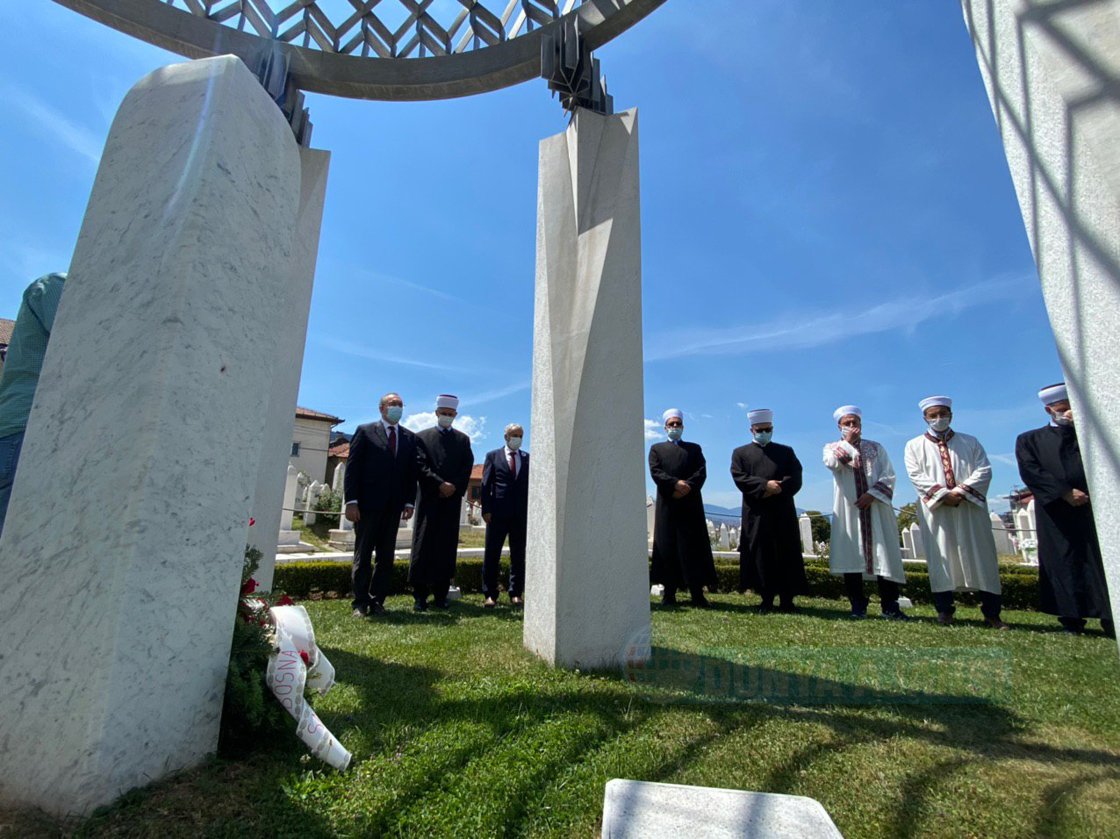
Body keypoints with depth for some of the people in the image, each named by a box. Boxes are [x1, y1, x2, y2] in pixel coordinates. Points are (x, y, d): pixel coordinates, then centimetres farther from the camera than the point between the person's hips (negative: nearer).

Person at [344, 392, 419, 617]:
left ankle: (377, 601, 16)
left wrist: (409, 502, 1)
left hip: (393, 507, 3)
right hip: (367, 504, -3)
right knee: (363, 555, 5)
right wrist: (351, 501, -10)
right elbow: (352, 467, -3)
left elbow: (412, 473, 9)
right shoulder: (365, 431, 2)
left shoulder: (410, 438, 11)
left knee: (386, 556, 7)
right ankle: (360, 603, 13)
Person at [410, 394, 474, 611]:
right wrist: (440, 484, -13)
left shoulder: (463, 439, 15)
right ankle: (420, 595, 4)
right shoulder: (423, 437, 8)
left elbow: (467, 467, 6)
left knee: (447, 547, 3)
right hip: (429, 499, -2)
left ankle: (441, 595, 9)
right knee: (424, 546, -2)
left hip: (453, 500, 2)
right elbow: (422, 466, -3)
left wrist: (454, 487, -8)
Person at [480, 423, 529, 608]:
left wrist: (531, 511, 2)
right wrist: (486, 510, -7)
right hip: (498, 513, -2)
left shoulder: (527, 458, 12)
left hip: (521, 514, 2)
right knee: (492, 554, 2)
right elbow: (486, 485, 1)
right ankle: (490, 594, 11)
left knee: (519, 555, 7)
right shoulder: (493, 456, 7)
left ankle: (515, 593, 17)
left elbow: (531, 485, 9)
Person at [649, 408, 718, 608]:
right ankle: (669, 592, 2)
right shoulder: (656, 448, 16)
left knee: (694, 546, -2)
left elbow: (702, 472, 4)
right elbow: (655, 472, 0)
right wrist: (676, 483, -14)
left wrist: (687, 488, -12)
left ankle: (697, 592, 0)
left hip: (691, 504, 1)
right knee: (667, 546, -2)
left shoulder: (695, 448, 19)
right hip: (667, 504, -1)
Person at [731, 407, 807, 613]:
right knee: (761, 556, -1)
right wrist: (765, 485, -15)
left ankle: (786, 600, 8)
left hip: (783, 513, 1)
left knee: (786, 556, 1)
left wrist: (777, 489, -13)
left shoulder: (786, 451, 16)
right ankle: (767, 599, 7)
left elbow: (795, 478, 4)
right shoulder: (740, 453, 12)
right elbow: (739, 478, -3)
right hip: (756, 514, -1)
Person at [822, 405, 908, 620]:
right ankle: (858, 606, 7)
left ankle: (889, 606, 6)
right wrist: (847, 442, -6)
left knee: (885, 555, -2)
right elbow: (832, 464, -14)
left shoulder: (876, 447, 14)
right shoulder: (832, 447, 10)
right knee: (851, 556, -1)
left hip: (876, 509, 1)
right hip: (848, 510, -1)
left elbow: (889, 476, 4)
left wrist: (872, 494, -10)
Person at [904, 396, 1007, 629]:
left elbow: (984, 470, 2)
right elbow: (916, 475, -3)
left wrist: (961, 490, -14)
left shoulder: (970, 442, 14)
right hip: (936, 509, -1)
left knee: (981, 557, 2)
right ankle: (944, 610, 5)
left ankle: (992, 612, 9)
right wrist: (943, 494, -16)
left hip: (970, 508, 1)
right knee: (940, 558, 0)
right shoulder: (914, 446, 8)